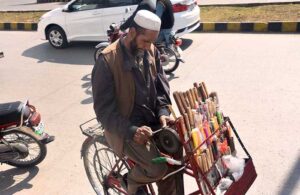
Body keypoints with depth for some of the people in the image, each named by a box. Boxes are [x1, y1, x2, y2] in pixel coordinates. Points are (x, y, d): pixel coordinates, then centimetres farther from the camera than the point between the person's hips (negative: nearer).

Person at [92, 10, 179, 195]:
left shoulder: (151, 51, 1)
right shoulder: (107, 60, -19)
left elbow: (161, 85, 8)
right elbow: (104, 109, -17)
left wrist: (163, 112, -10)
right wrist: (131, 131, -27)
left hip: (153, 119, 6)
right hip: (124, 126, -6)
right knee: (158, 168, -20)